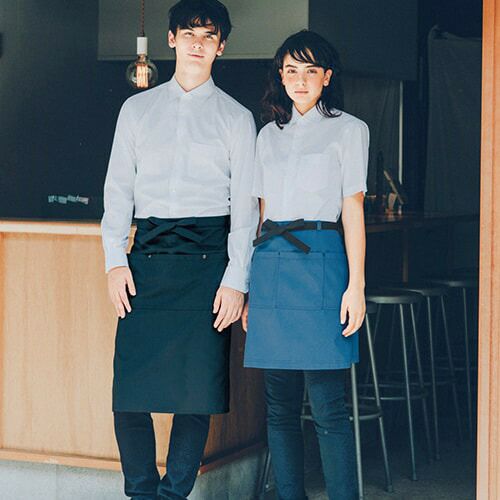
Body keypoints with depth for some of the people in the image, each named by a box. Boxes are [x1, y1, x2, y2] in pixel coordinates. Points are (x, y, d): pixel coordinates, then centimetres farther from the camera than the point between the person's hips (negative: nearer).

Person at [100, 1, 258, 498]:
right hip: (146, 255, 1)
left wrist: (236, 279, -5)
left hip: (207, 258, -1)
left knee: (198, 386, -3)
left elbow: (244, 205, 4)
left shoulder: (236, 118, 8)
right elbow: (117, 189, 12)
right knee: (130, 385, -5)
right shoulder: (137, 109, 14)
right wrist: (115, 261, 0)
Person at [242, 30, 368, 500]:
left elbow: (352, 209, 0)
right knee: (279, 405, 6)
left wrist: (355, 285, -8)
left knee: (327, 406, -9)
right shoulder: (269, 135, 18)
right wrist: (251, 288, 13)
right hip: (270, 268, 5)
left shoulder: (349, 130, 5)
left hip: (320, 262, -5)